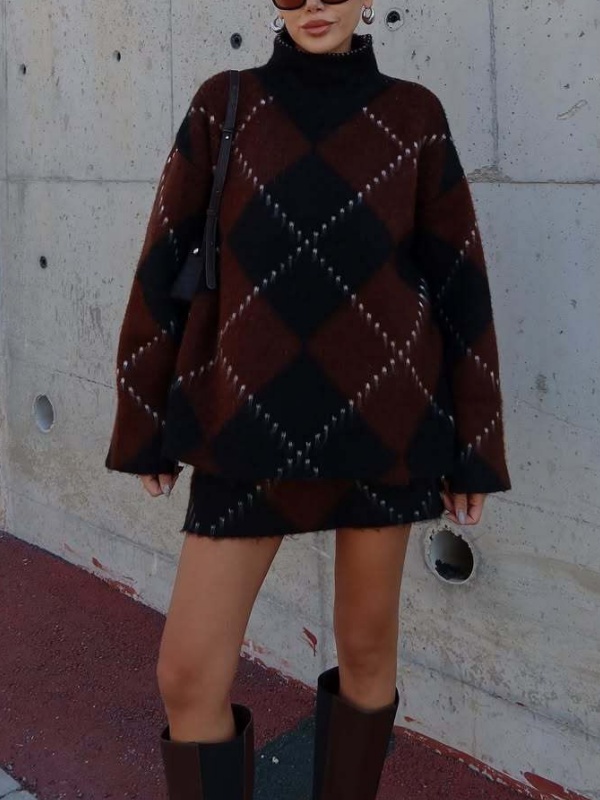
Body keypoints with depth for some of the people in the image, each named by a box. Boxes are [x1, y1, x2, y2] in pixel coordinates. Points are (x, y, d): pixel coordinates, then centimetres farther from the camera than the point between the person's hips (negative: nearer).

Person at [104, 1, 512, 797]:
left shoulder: (412, 116, 2)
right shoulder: (223, 105, 3)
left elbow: (457, 279, 2)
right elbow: (168, 261, 4)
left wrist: (470, 444, 1)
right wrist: (147, 417, 4)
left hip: (379, 410, 0)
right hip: (255, 415, 0)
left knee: (366, 644, 12)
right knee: (187, 675, -3)